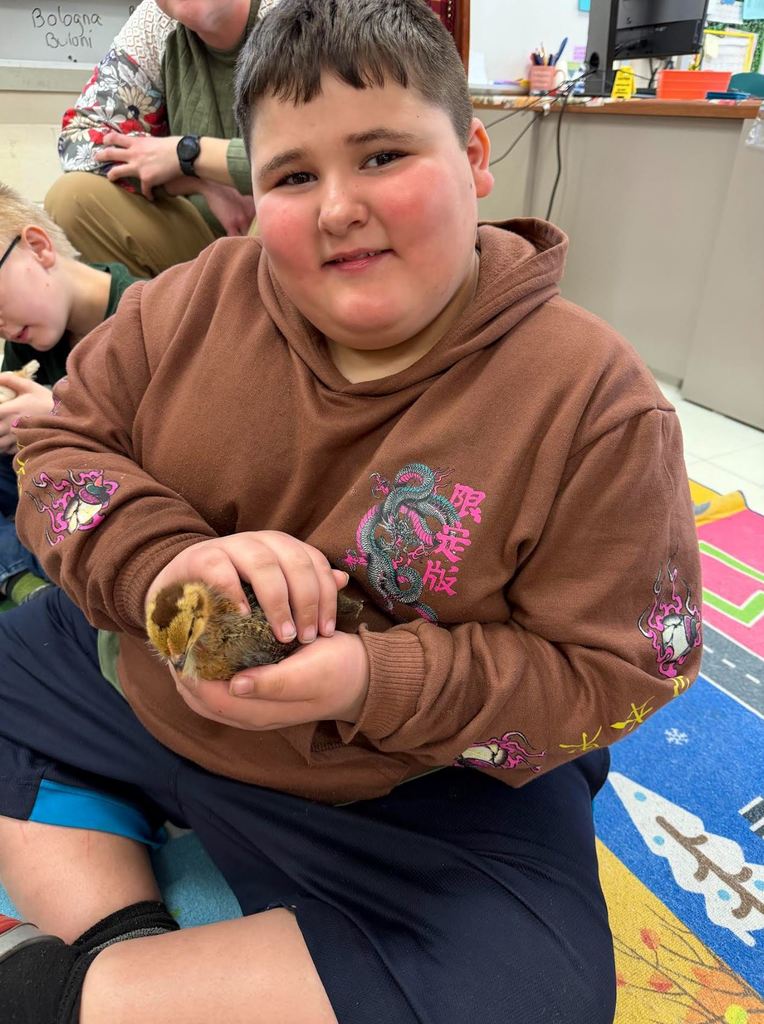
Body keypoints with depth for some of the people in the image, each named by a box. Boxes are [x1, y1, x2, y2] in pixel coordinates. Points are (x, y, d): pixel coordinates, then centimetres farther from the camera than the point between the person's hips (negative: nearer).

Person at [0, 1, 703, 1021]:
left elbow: (615, 673, -14)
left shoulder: (595, 399, -18)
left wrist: (374, 684, -29)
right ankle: (122, 942, 0)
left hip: (421, 789, -3)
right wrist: (167, 556, -24)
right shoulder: (198, 298, -7)